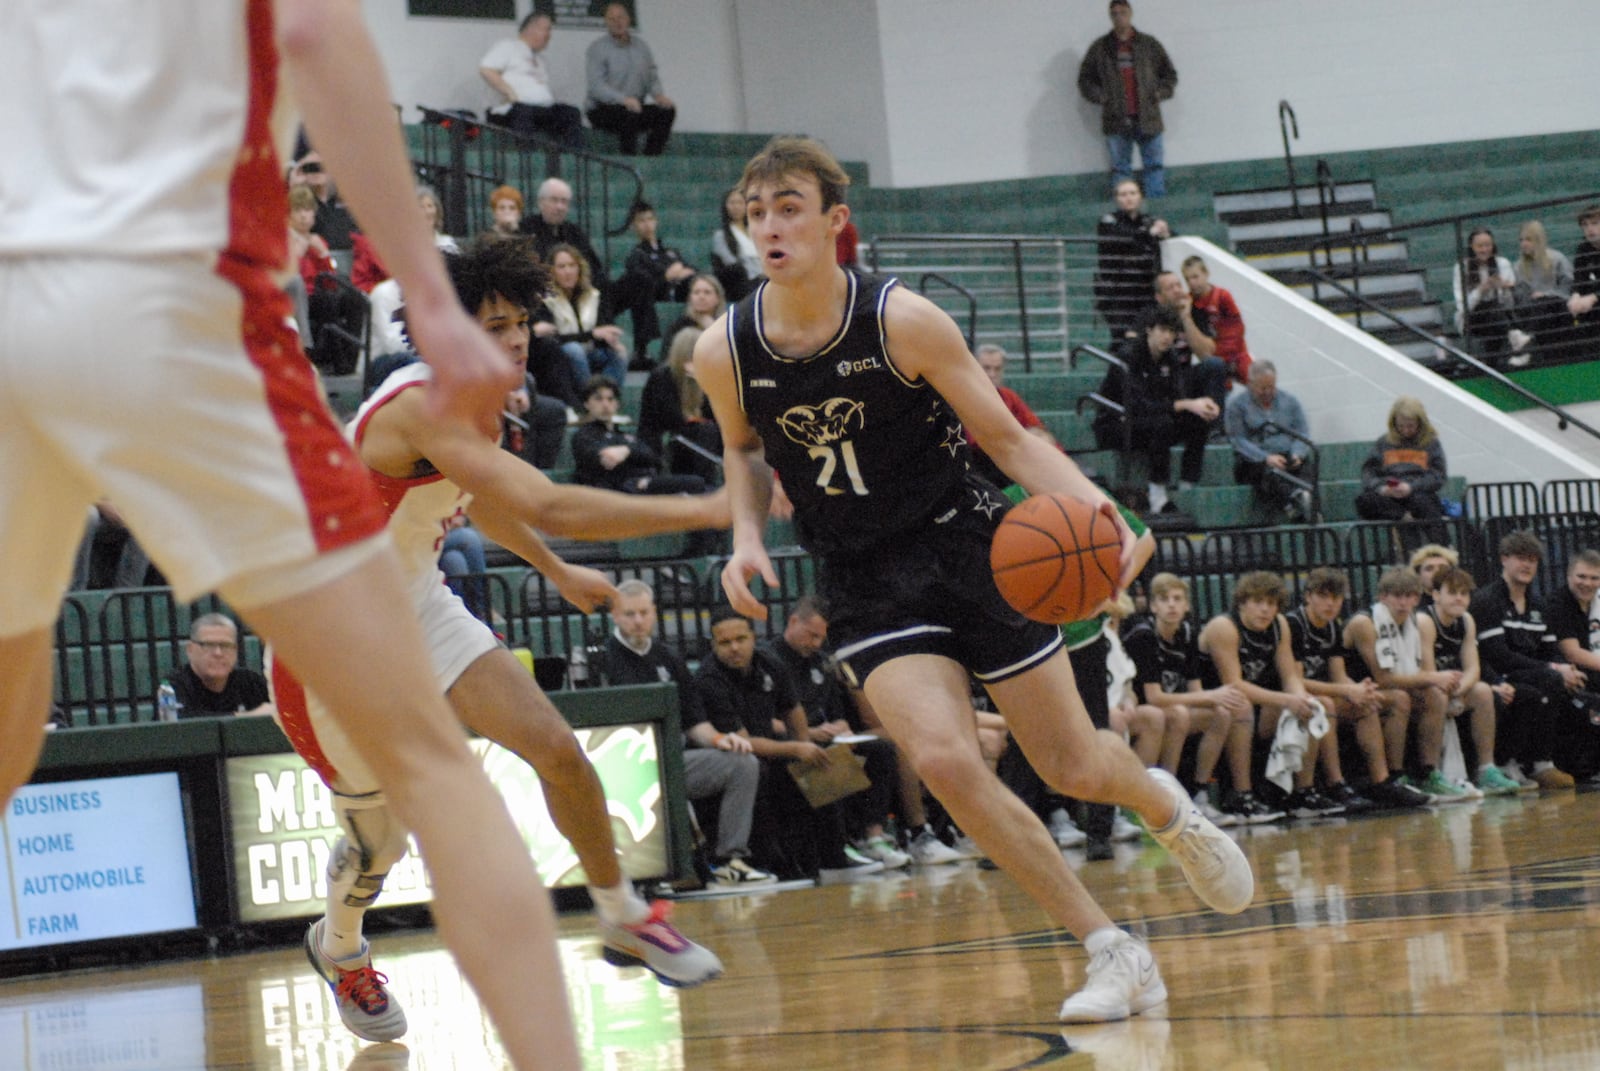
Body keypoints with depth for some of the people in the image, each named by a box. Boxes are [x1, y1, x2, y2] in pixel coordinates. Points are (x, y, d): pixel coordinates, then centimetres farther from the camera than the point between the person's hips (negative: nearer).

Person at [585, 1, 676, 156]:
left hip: (635, 106, 6)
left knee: (667, 110, -16)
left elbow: (652, 76, 14)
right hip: (602, 109, -6)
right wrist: (623, 99, -32)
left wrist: (658, 94, -10)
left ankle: (651, 158, -18)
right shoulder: (597, 47, -6)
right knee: (629, 113, -35)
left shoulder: (640, 45, 11)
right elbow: (596, 86, -16)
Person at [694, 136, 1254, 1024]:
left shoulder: (904, 322, -16)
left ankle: (1165, 805, 44)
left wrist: (1093, 507, -25)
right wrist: (748, 538, -5)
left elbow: (1005, 436, -8)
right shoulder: (725, 352, -8)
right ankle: (1113, 953, -8)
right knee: (945, 760, -22)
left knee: (1073, 768, 3)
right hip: (865, 582, 1)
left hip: (963, 543, -1)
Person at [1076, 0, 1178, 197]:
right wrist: (1099, 97, -4)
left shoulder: (1149, 44, 9)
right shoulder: (1100, 48, 8)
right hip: (1116, 121, -1)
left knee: (1155, 166, -1)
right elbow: (1085, 79, 13)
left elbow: (1170, 74, 16)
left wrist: (1159, 94, -1)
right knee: (1120, 169, 0)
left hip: (1148, 119, 1)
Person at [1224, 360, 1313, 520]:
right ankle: (1292, 504, -66)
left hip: (1288, 458, 4)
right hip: (1254, 462, -4)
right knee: (1271, 473, -39)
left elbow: (1303, 435, 11)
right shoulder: (1237, 403, 6)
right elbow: (1238, 440, -4)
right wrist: (1266, 458, -19)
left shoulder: (1290, 401, 18)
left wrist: (1297, 454, -12)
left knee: (1307, 468, -32)